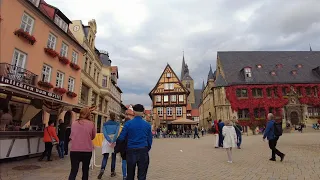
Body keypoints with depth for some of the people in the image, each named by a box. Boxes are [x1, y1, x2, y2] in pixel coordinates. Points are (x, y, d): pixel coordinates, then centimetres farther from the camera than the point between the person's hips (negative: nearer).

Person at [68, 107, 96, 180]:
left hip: (74, 150, 2)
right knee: (85, 170, 16)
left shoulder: (74, 123, 0)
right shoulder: (91, 124, -8)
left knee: (73, 171, 7)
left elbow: (71, 136, 13)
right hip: (87, 150, -1)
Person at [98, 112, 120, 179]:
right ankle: (112, 172, 17)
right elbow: (116, 133, -12)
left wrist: (110, 141, -12)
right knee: (113, 157, 11)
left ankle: (102, 169, -20)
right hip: (114, 140, 0)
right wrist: (113, 142, -16)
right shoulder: (117, 124, 1)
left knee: (105, 156, 2)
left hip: (107, 141, 1)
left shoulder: (105, 124, 6)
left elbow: (105, 133, -7)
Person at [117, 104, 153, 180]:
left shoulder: (128, 123, -7)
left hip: (131, 151, 0)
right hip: (143, 151, 0)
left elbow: (121, 138, -5)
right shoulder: (147, 124, -1)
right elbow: (150, 139, 4)